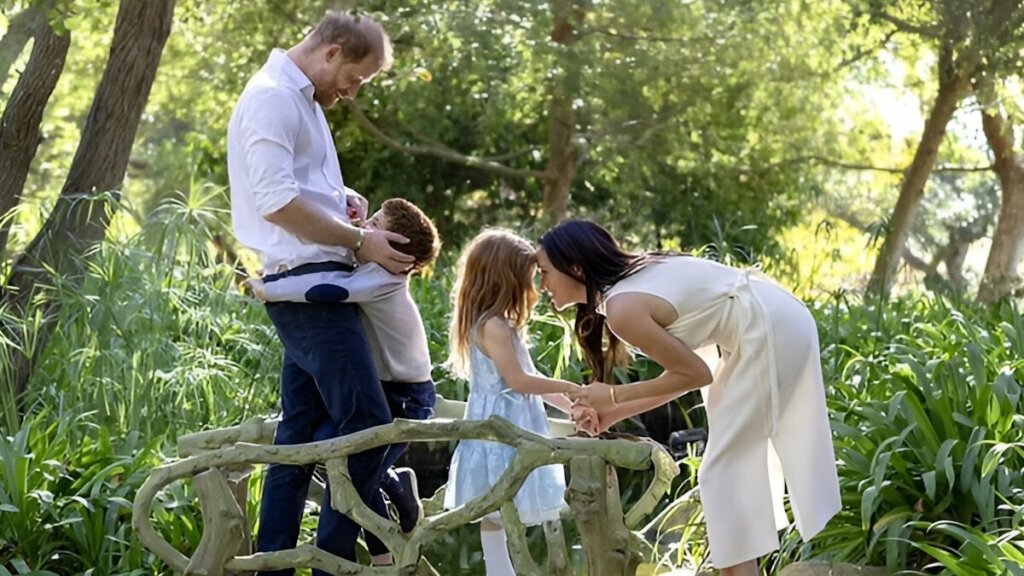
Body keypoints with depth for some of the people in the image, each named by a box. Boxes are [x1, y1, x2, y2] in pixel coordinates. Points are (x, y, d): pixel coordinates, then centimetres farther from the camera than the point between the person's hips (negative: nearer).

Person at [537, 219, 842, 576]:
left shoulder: (623, 310, -18)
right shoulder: (632, 282, 10)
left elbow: (695, 374, -12)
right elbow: (683, 371, 13)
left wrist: (613, 396, -5)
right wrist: (614, 413, 12)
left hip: (768, 332, -10)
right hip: (779, 321, 10)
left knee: (724, 472, -3)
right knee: (740, 463, 17)